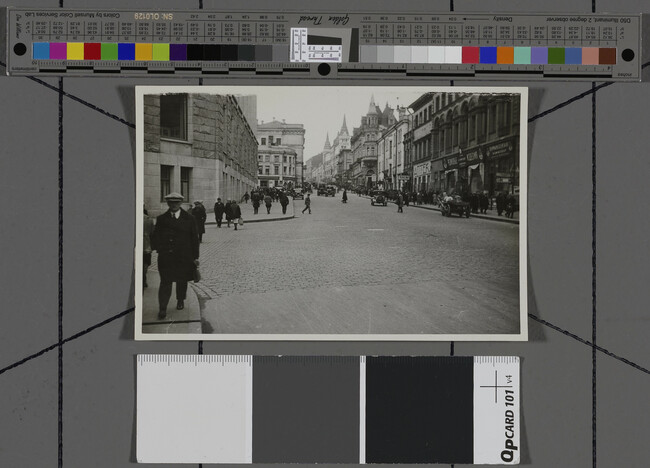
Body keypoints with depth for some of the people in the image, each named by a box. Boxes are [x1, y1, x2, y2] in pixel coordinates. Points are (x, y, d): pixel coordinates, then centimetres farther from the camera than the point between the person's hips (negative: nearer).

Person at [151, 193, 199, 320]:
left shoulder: (189, 219, 4)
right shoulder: (161, 219, 5)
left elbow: (194, 238, 4)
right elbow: (155, 236, 6)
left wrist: (195, 256, 1)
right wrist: (157, 247, -15)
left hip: (184, 257, 1)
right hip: (165, 256, -1)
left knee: (182, 280, 15)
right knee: (165, 282, -6)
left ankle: (180, 301, 37)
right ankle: (162, 308, -6)